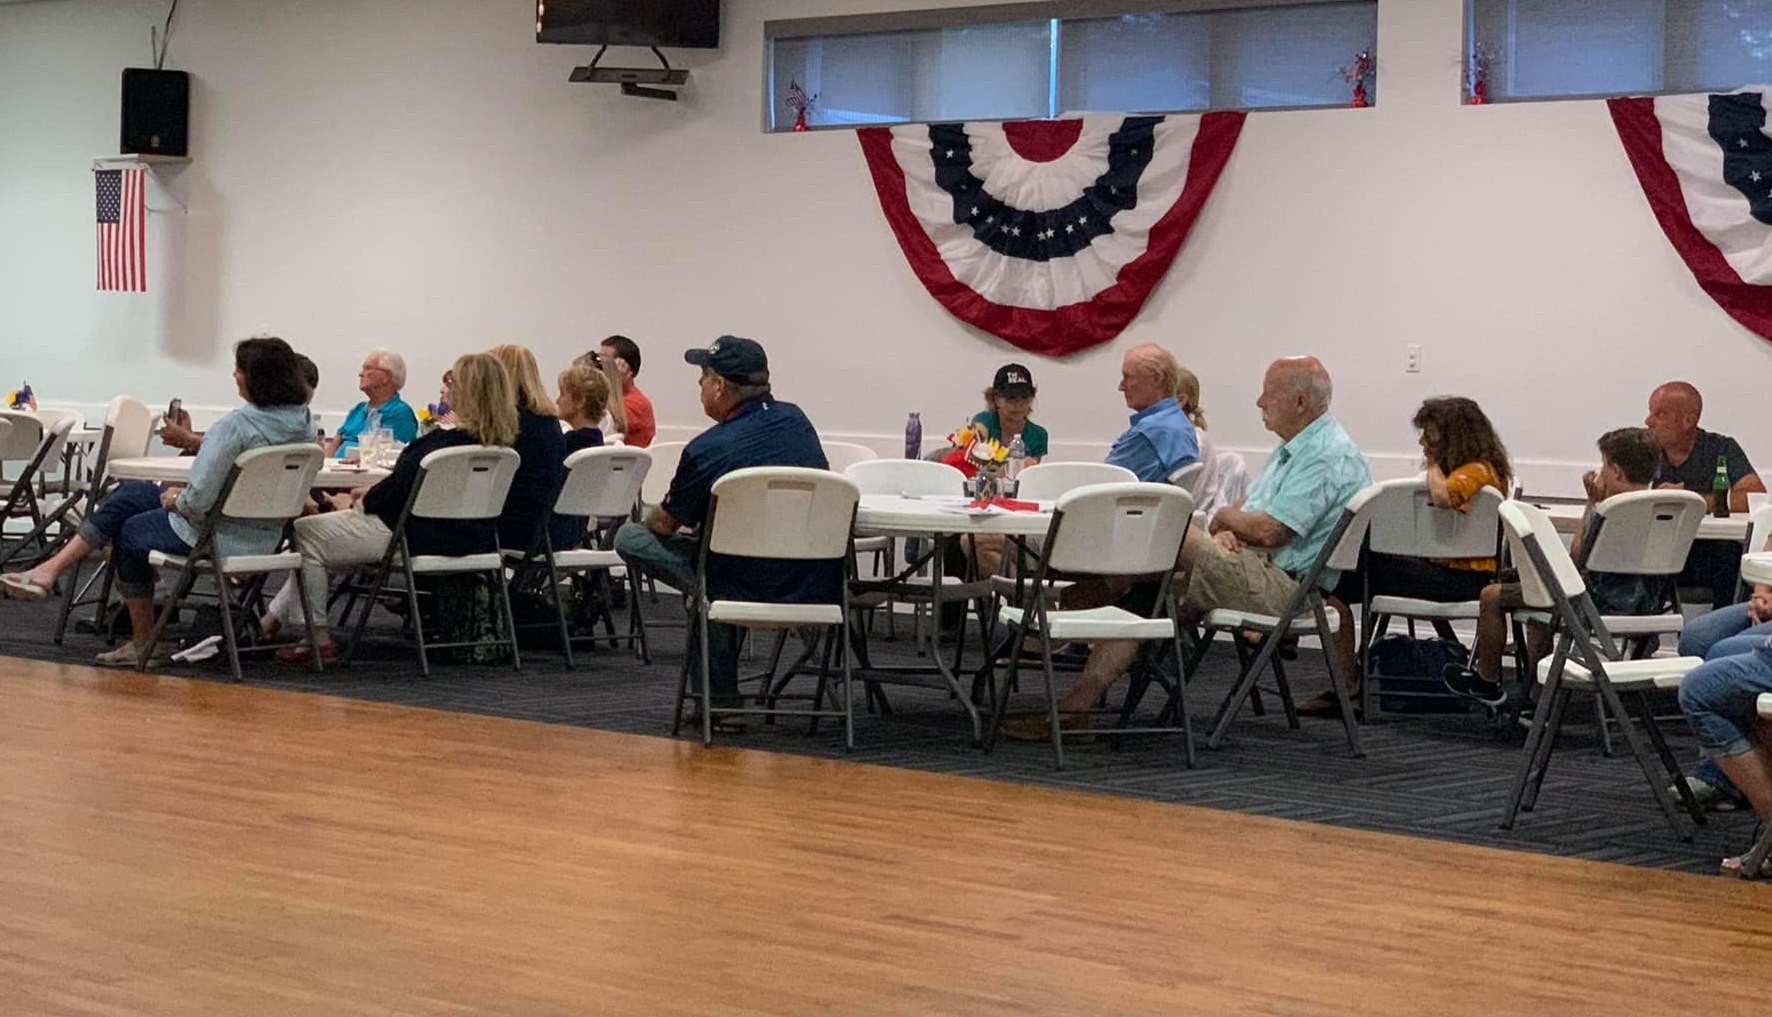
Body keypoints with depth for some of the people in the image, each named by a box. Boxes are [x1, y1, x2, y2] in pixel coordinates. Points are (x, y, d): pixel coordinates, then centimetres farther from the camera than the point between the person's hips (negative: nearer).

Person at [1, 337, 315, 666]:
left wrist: (176, 500, -4)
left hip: (221, 537, -8)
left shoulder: (237, 423, -26)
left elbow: (199, 498, -27)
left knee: (129, 533, 21)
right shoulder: (304, 423, -1)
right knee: (131, 494, 19)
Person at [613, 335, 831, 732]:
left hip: (755, 593, -7)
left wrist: (650, 515, 28)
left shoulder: (707, 450, -15)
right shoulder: (796, 421, 6)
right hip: (822, 592, 7)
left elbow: (665, 524, 2)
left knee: (629, 538, 5)